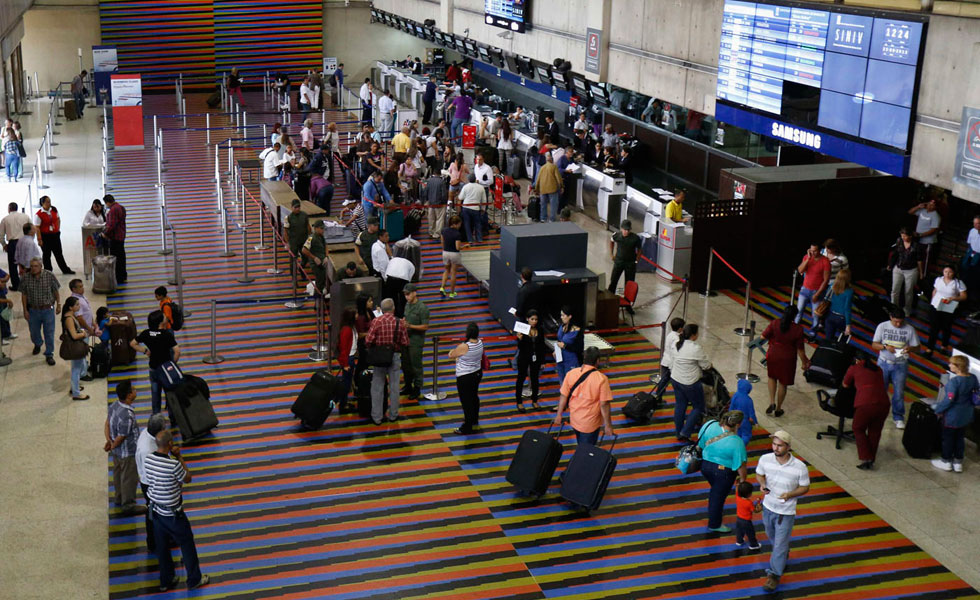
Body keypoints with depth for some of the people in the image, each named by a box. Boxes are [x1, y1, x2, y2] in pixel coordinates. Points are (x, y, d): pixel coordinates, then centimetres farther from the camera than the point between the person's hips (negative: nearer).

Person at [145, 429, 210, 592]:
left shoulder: (148, 459, -10)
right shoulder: (173, 465, -31)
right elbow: (187, 479, -11)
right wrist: (180, 457, -10)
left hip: (156, 510, 6)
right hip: (172, 514, -6)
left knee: (162, 547, 20)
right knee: (187, 544, 13)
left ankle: (166, 581, 35)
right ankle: (194, 580, 28)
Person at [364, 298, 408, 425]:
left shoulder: (376, 321, -12)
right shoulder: (400, 323, -9)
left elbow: (368, 341, -15)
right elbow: (405, 343, -5)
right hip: (395, 357, 1)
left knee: (377, 387, 9)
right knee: (394, 386, 13)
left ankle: (377, 417, 13)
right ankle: (393, 415, 22)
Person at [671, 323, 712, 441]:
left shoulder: (676, 343, -1)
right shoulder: (696, 348, -23)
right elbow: (706, 365, -12)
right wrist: (709, 364, 9)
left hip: (675, 379, 7)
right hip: (690, 383, -7)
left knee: (680, 405, 18)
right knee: (698, 407, 9)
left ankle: (678, 433, 27)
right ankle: (685, 433, 3)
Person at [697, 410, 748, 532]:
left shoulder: (709, 425, -15)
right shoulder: (736, 442, -27)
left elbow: (700, 445, 0)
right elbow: (740, 466, -20)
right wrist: (742, 479, -1)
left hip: (705, 465, 5)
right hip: (722, 471, -5)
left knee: (715, 489, 31)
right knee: (719, 496, 15)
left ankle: (714, 512, 54)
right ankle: (714, 525, 34)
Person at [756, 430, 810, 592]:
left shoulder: (800, 467, -24)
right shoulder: (765, 459, -17)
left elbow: (805, 487, -9)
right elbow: (759, 474, 3)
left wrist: (790, 494, -26)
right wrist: (762, 484, -19)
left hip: (786, 512, -4)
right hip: (768, 507, 4)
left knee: (780, 544, 4)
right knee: (772, 537, 27)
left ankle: (774, 574, 22)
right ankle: (784, 554, 58)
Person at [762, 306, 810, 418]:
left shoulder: (774, 324, -14)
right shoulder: (798, 329, -15)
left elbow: (763, 337, -7)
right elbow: (800, 349, -10)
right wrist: (804, 362, 3)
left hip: (773, 355, 1)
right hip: (788, 359, -1)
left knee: (772, 377, 26)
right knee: (783, 383, 13)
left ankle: (772, 402, 13)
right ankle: (778, 409, 25)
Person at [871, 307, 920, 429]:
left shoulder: (910, 329, -5)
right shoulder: (882, 326, -4)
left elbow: (917, 347, 0)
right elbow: (874, 345, -3)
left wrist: (910, 348, -23)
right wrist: (886, 347, -22)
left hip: (900, 365, 0)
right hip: (884, 363, 1)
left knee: (899, 392, 4)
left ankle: (898, 417, 18)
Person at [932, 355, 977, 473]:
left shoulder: (954, 381, -27)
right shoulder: (973, 378, -5)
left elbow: (949, 400, -25)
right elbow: (975, 396, 6)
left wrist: (938, 409, -12)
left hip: (953, 415, -7)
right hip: (966, 415, 7)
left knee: (948, 438, 11)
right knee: (960, 438, 19)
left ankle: (946, 462, 23)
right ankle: (958, 462, 28)